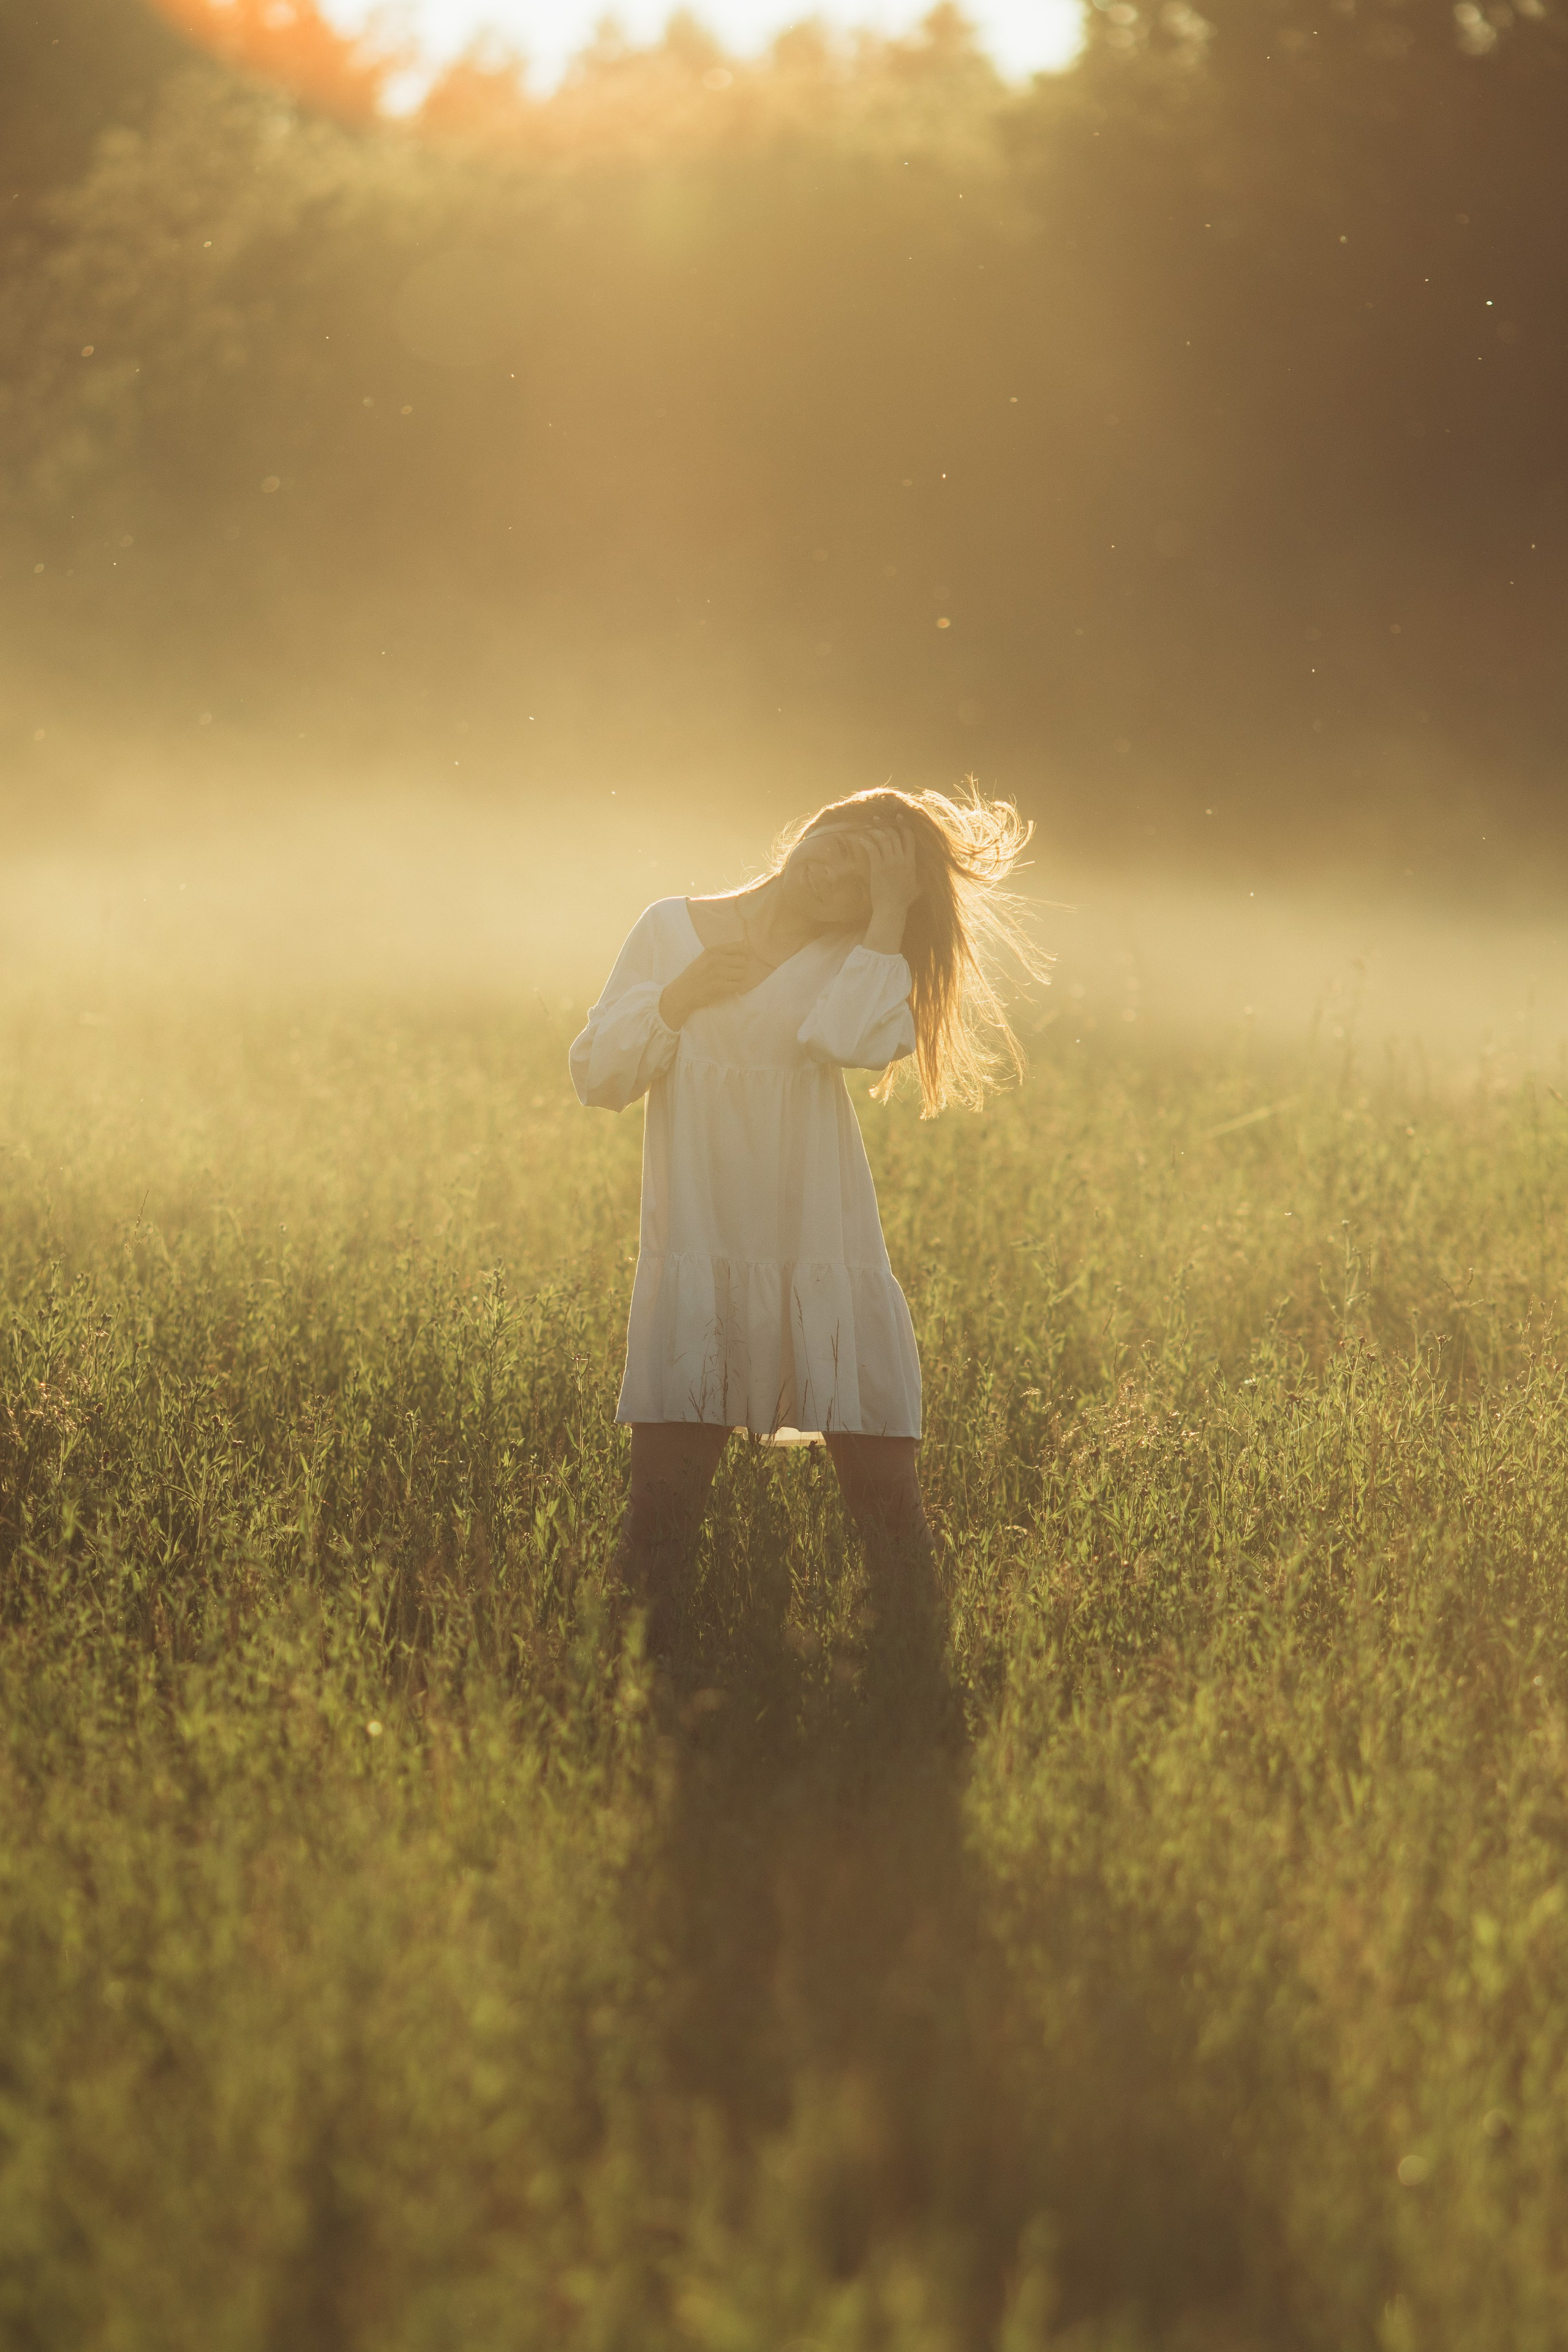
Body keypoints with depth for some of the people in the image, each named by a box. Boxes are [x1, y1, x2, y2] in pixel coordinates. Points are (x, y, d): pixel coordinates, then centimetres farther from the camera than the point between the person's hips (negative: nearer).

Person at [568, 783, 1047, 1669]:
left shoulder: (849, 962, 7)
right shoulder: (672, 930, 9)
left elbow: (856, 1040, -17)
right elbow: (598, 1075, 7)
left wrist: (891, 914, -11)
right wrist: (677, 999, -7)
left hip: (829, 1269, 0)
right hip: (697, 1263, 0)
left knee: (887, 1489, -3)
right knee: (664, 1493, -5)